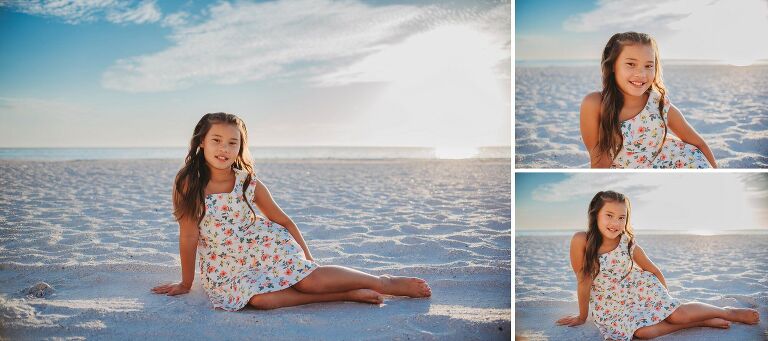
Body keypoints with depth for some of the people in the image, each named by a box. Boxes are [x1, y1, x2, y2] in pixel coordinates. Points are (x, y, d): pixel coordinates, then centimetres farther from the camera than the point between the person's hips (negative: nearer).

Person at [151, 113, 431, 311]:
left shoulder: (249, 183, -9)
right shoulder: (188, 184, -15)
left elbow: (284, 221, 1)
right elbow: (188, 237, -10)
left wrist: (308, 259, 3)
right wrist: (186, 284, -3)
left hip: (264, 246, 1)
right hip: (223, 264, -1)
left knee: (311, 279, -22)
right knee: (260, 299, -32)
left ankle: (384, 283, -5)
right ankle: (346, 294, -25)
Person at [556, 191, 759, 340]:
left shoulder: (628, 244, -18)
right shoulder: (581, 241, -27)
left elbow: (654, 270, 0)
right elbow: (583, 283, -17)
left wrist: (664, 298, 10)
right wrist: (582, 317, -6)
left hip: (641, 287, 1)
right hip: (610, 301, -1)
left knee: (678, 314, -15)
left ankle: (727, 313, 8)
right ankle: (702, 321, -9)